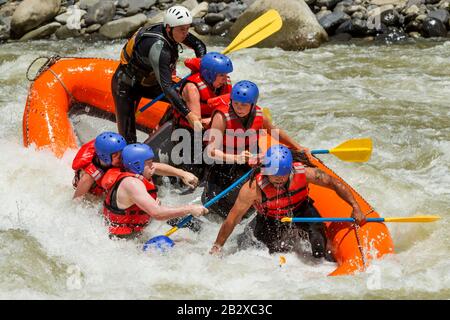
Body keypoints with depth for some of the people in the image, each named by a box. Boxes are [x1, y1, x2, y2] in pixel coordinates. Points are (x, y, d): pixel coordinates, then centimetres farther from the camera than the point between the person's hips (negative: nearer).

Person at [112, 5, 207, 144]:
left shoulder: (171, 32, -13)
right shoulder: (158, 47, -37)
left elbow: (199, 45, 6)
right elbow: (167, 87, -42)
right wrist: (189, 115, -46)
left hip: (146, 82, 8)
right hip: (125, 87, -8)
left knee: (184, 100, -1)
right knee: (128, 140, -12)